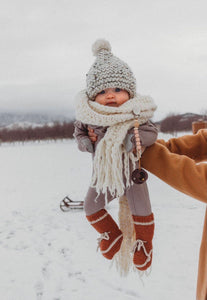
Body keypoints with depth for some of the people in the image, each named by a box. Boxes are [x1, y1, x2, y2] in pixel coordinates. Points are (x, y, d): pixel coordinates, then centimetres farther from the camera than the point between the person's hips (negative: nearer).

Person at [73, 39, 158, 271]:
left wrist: (135, 138, -33)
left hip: (132, 172, -3)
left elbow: (152, 133, -15)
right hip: (104, 174, 3)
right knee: (91, 208, 12)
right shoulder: (89, 116, -13)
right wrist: (83, 141, -18)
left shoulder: (135, 115, -19)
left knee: (141, 211, 0)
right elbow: (79, 130, 2)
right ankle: (112, 235, 39)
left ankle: (143, 243, 32)